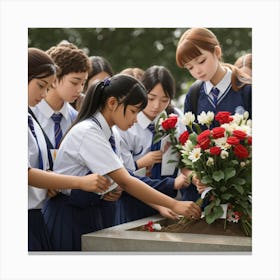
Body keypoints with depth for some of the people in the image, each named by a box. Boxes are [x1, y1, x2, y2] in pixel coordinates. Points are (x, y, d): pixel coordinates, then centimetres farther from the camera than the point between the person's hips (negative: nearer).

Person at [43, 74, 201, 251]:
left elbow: (121, 180, 6)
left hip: (90, 214, 8)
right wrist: (174, 205, -25)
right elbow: (125, 182, -26)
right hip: (68, 217, -8)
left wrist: (159, 207, -4)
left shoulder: (105, 134, 6)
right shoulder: (88, 133, -21)